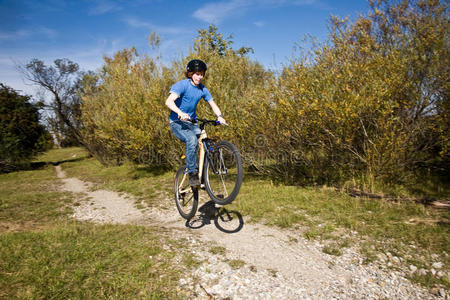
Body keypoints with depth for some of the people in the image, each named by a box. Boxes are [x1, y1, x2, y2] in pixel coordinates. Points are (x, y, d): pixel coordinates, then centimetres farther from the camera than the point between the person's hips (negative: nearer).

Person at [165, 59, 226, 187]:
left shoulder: (203, 89, 7)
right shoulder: (182, 85, -12)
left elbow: (213, 104, 9)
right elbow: (169, 101, -25)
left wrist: (220, 116, -12)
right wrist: (180, 113, -44)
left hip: (192, 123, 6)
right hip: (177, 123, -6)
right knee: (192, 139, -33)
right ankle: (192, 174, -23)